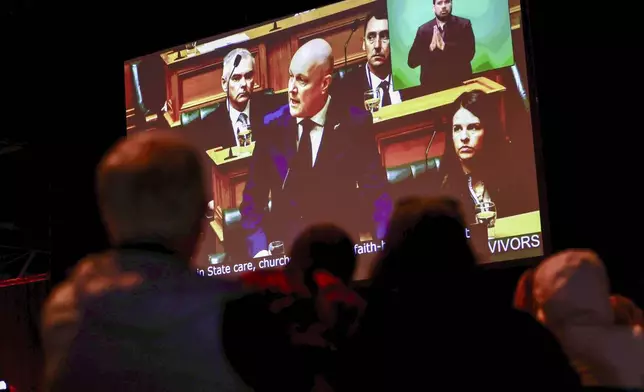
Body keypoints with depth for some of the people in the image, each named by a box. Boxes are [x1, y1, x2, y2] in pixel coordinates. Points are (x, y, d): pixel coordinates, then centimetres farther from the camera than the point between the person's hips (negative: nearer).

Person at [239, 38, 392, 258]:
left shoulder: (354, 124, -3)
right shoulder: (272, 125, 2)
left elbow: (376, 194, -2)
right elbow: (253, 197, 3)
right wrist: (258, 249, -13)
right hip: (283, 250, 1)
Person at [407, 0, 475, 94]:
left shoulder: (464, 24, 1)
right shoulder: (424, 29, 4)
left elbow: (469, 54, -11)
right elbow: (412, 62, -2)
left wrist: (444, 46, -19)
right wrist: (431, 48, -17)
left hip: (460, 84, -1)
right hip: (432, 86, 1)